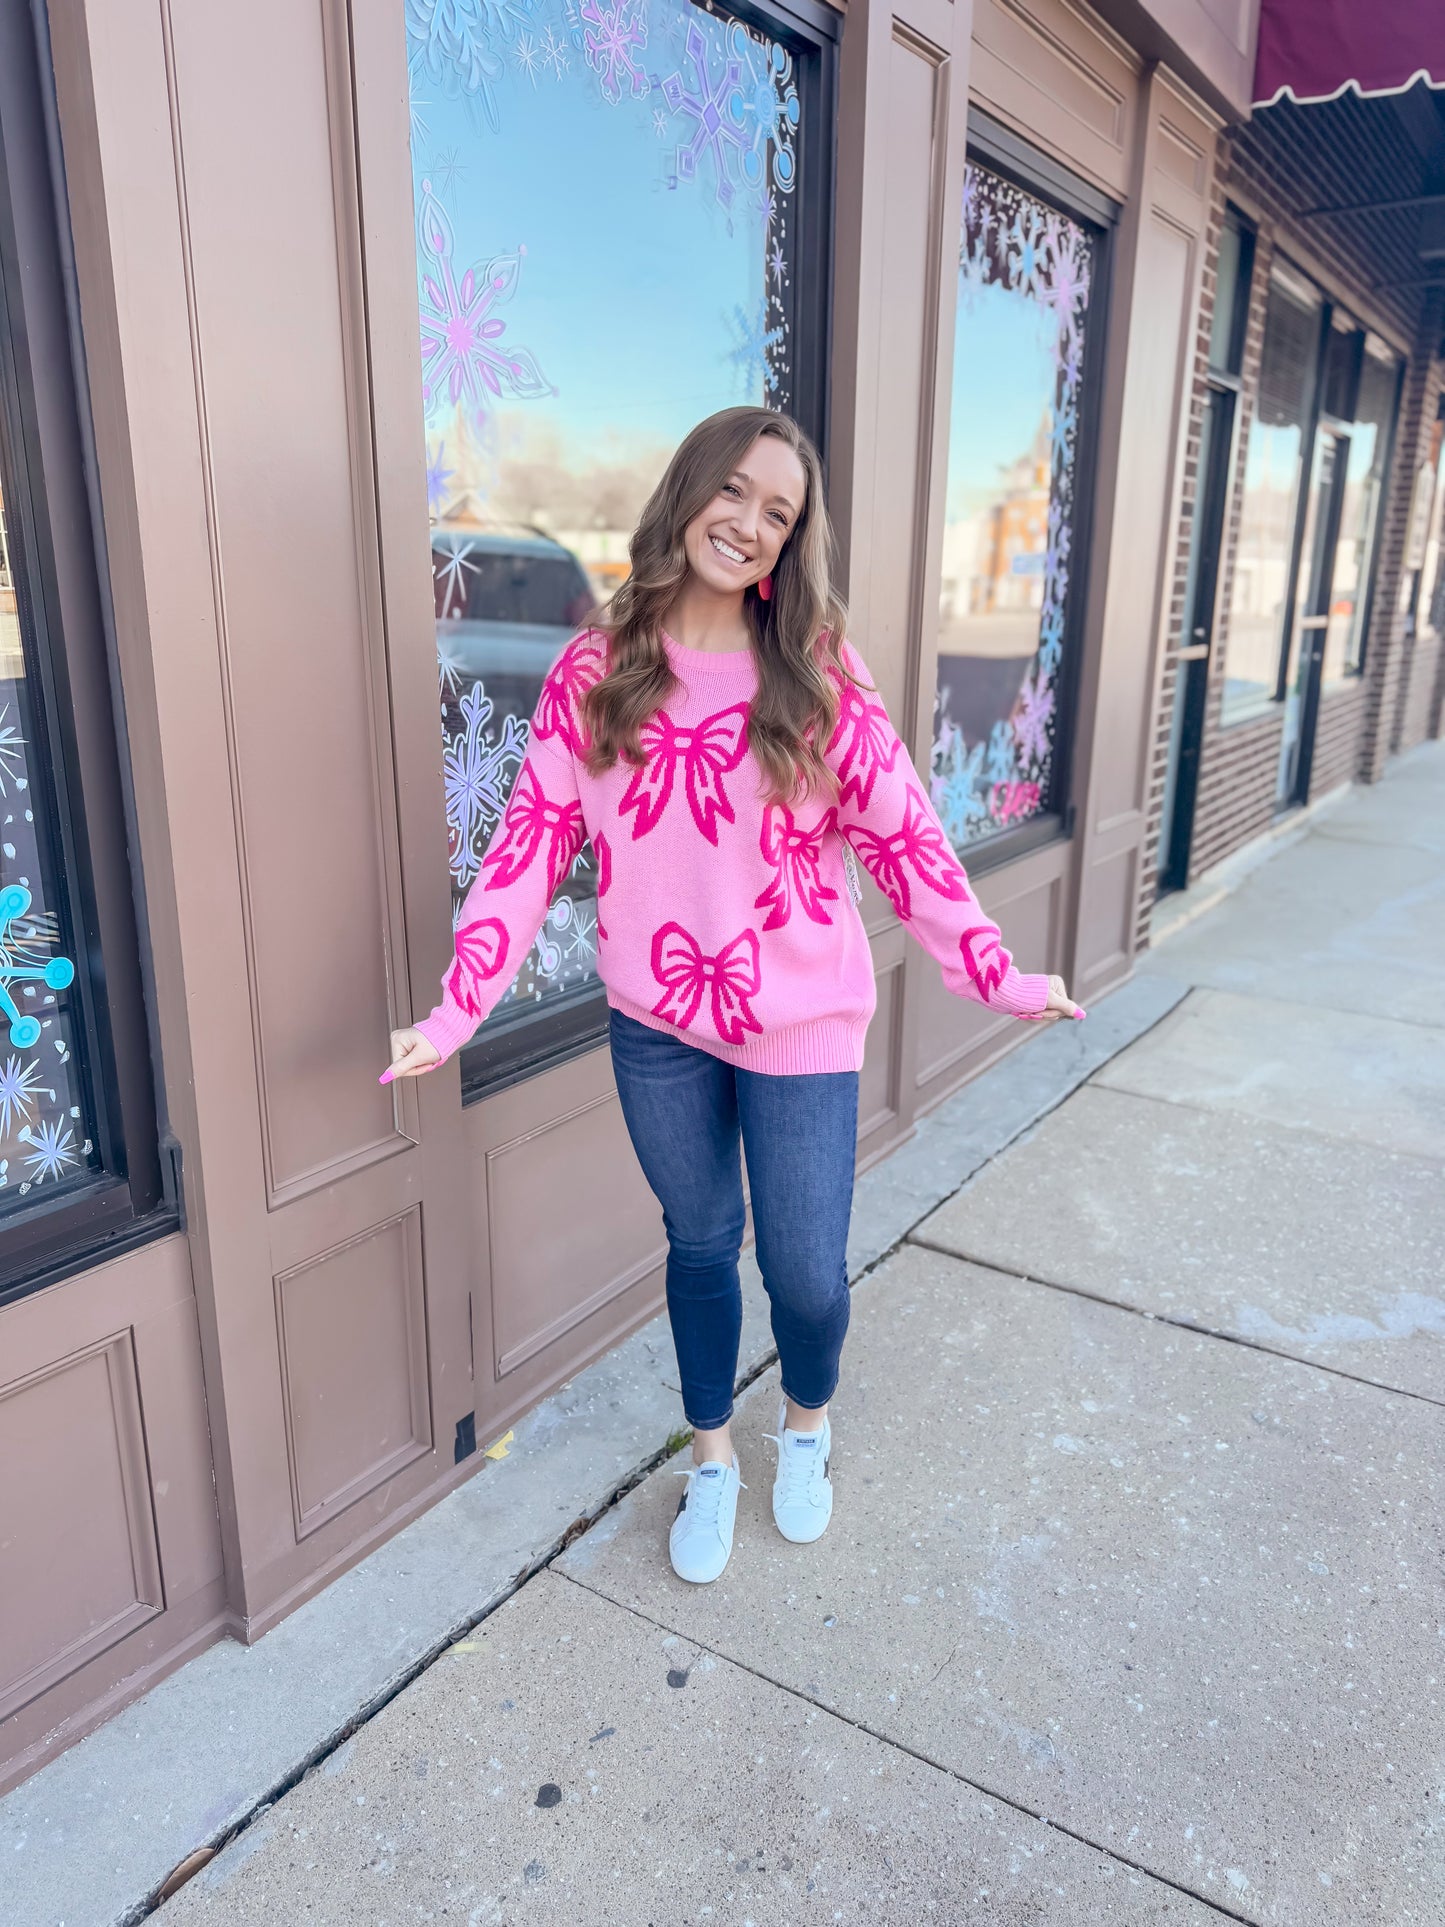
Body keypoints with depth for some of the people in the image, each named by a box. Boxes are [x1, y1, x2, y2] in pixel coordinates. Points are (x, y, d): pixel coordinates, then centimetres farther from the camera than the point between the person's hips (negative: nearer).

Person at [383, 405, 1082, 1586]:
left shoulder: (822, 675, -6)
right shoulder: (595, 672, -4)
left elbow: (900, 836, -2)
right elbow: (535, 840, -5)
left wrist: (994, 976, -5)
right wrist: (458, 1011, -9)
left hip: (800, 1023, -1)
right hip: (657, 1024, 1)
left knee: (808, 1274, 5)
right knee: (700, 1249, 18)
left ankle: (807, 1423, 42)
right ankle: (712, 1460, 44)